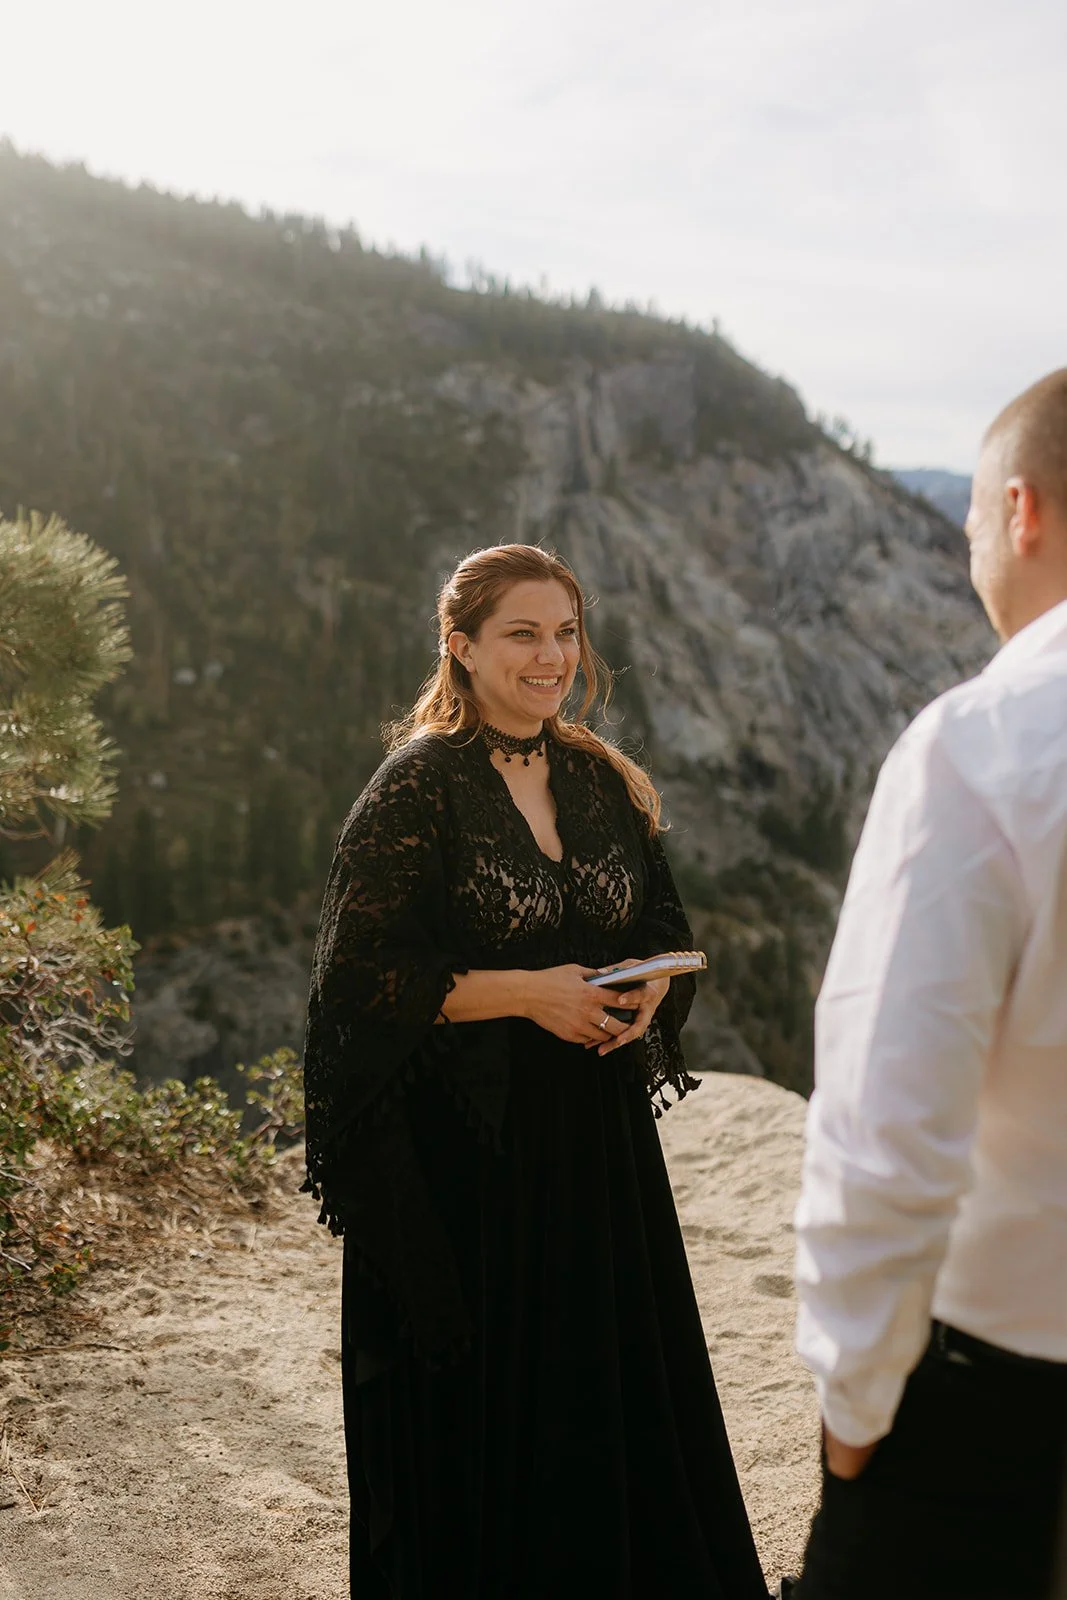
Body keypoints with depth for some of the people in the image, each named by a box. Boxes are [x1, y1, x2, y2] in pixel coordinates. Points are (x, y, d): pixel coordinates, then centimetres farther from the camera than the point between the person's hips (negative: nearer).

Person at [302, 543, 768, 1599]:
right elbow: (360, 972, -15)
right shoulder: (419, 787, -11)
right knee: (482, 1391, 6)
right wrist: (527, 991, -19)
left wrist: (647, 988, -7)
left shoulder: (601, 781, 7)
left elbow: (666, 927, 15)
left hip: (596, 1134, 6)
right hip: (467, 1144, -5)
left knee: (612, 1369, 13)